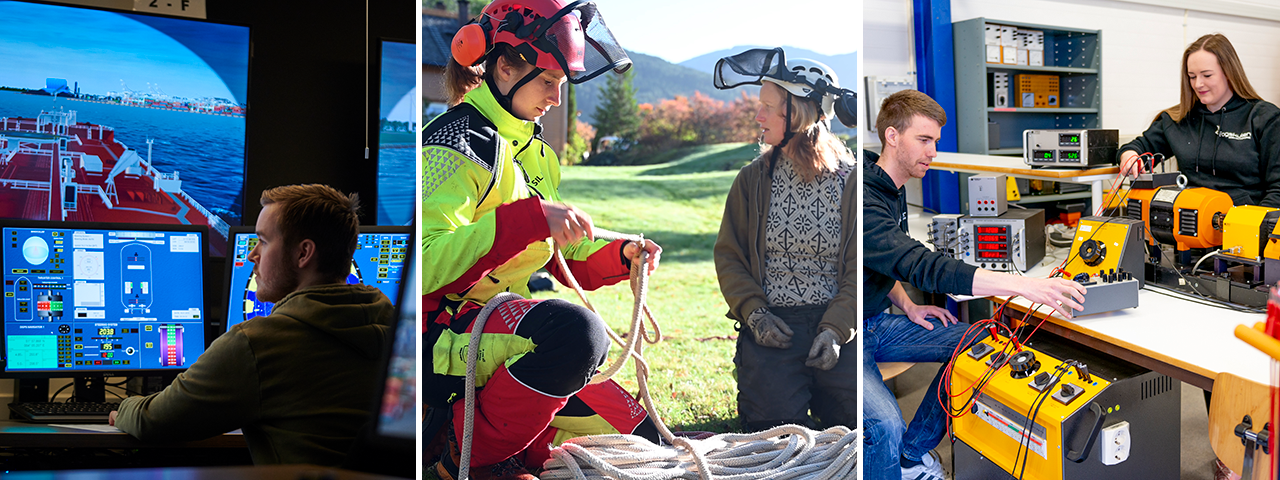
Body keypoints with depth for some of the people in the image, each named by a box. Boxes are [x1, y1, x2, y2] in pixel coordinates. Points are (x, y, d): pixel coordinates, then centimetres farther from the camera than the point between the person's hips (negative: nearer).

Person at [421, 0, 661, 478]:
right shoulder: (457, 144, -14)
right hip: (443, 341, -8)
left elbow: (557, 261, 20)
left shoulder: (533, 152, 15)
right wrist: (529, 219, -33)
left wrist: (619, 257, 3)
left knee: (642, 439, 7)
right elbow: (426, 265, -28)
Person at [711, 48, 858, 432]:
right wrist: (753, 312, -9)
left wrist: (836, 328, -13)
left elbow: (858, 266, -1)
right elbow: (728, 254, 6)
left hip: (834, 319, 0)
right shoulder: (754, 178, 5)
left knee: (857, 412, -14)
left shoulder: (848, 179, 0)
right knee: (775, 421, -17)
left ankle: (818, 387, 19)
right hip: (772, 324, 0)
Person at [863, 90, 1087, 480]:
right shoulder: (863, 200, -26)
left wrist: (906, 306, 5)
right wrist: (1022, 285, -42)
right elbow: (922, 267, -37)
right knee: (886, 427, -32)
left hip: (876, 321, 10)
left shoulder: (893, 190, 9)